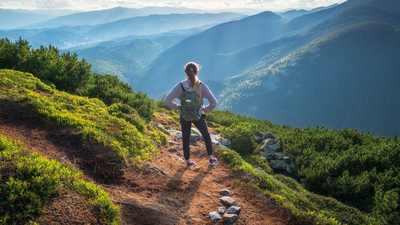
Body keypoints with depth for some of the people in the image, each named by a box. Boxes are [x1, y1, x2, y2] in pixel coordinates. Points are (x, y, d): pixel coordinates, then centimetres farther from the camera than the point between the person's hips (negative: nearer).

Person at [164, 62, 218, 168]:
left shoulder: (180, 86, -17)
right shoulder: (201, 86, -19)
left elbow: (167, 100, -16)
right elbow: (214, 102, -20)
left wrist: (178, 107, -4)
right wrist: (205, 108, -3)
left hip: (184, 116, 1)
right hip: (198, 116, -1)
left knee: (185, 139, 18)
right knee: (206, 135, 23)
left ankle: (188, 161, 31)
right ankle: (211, 158, 33)